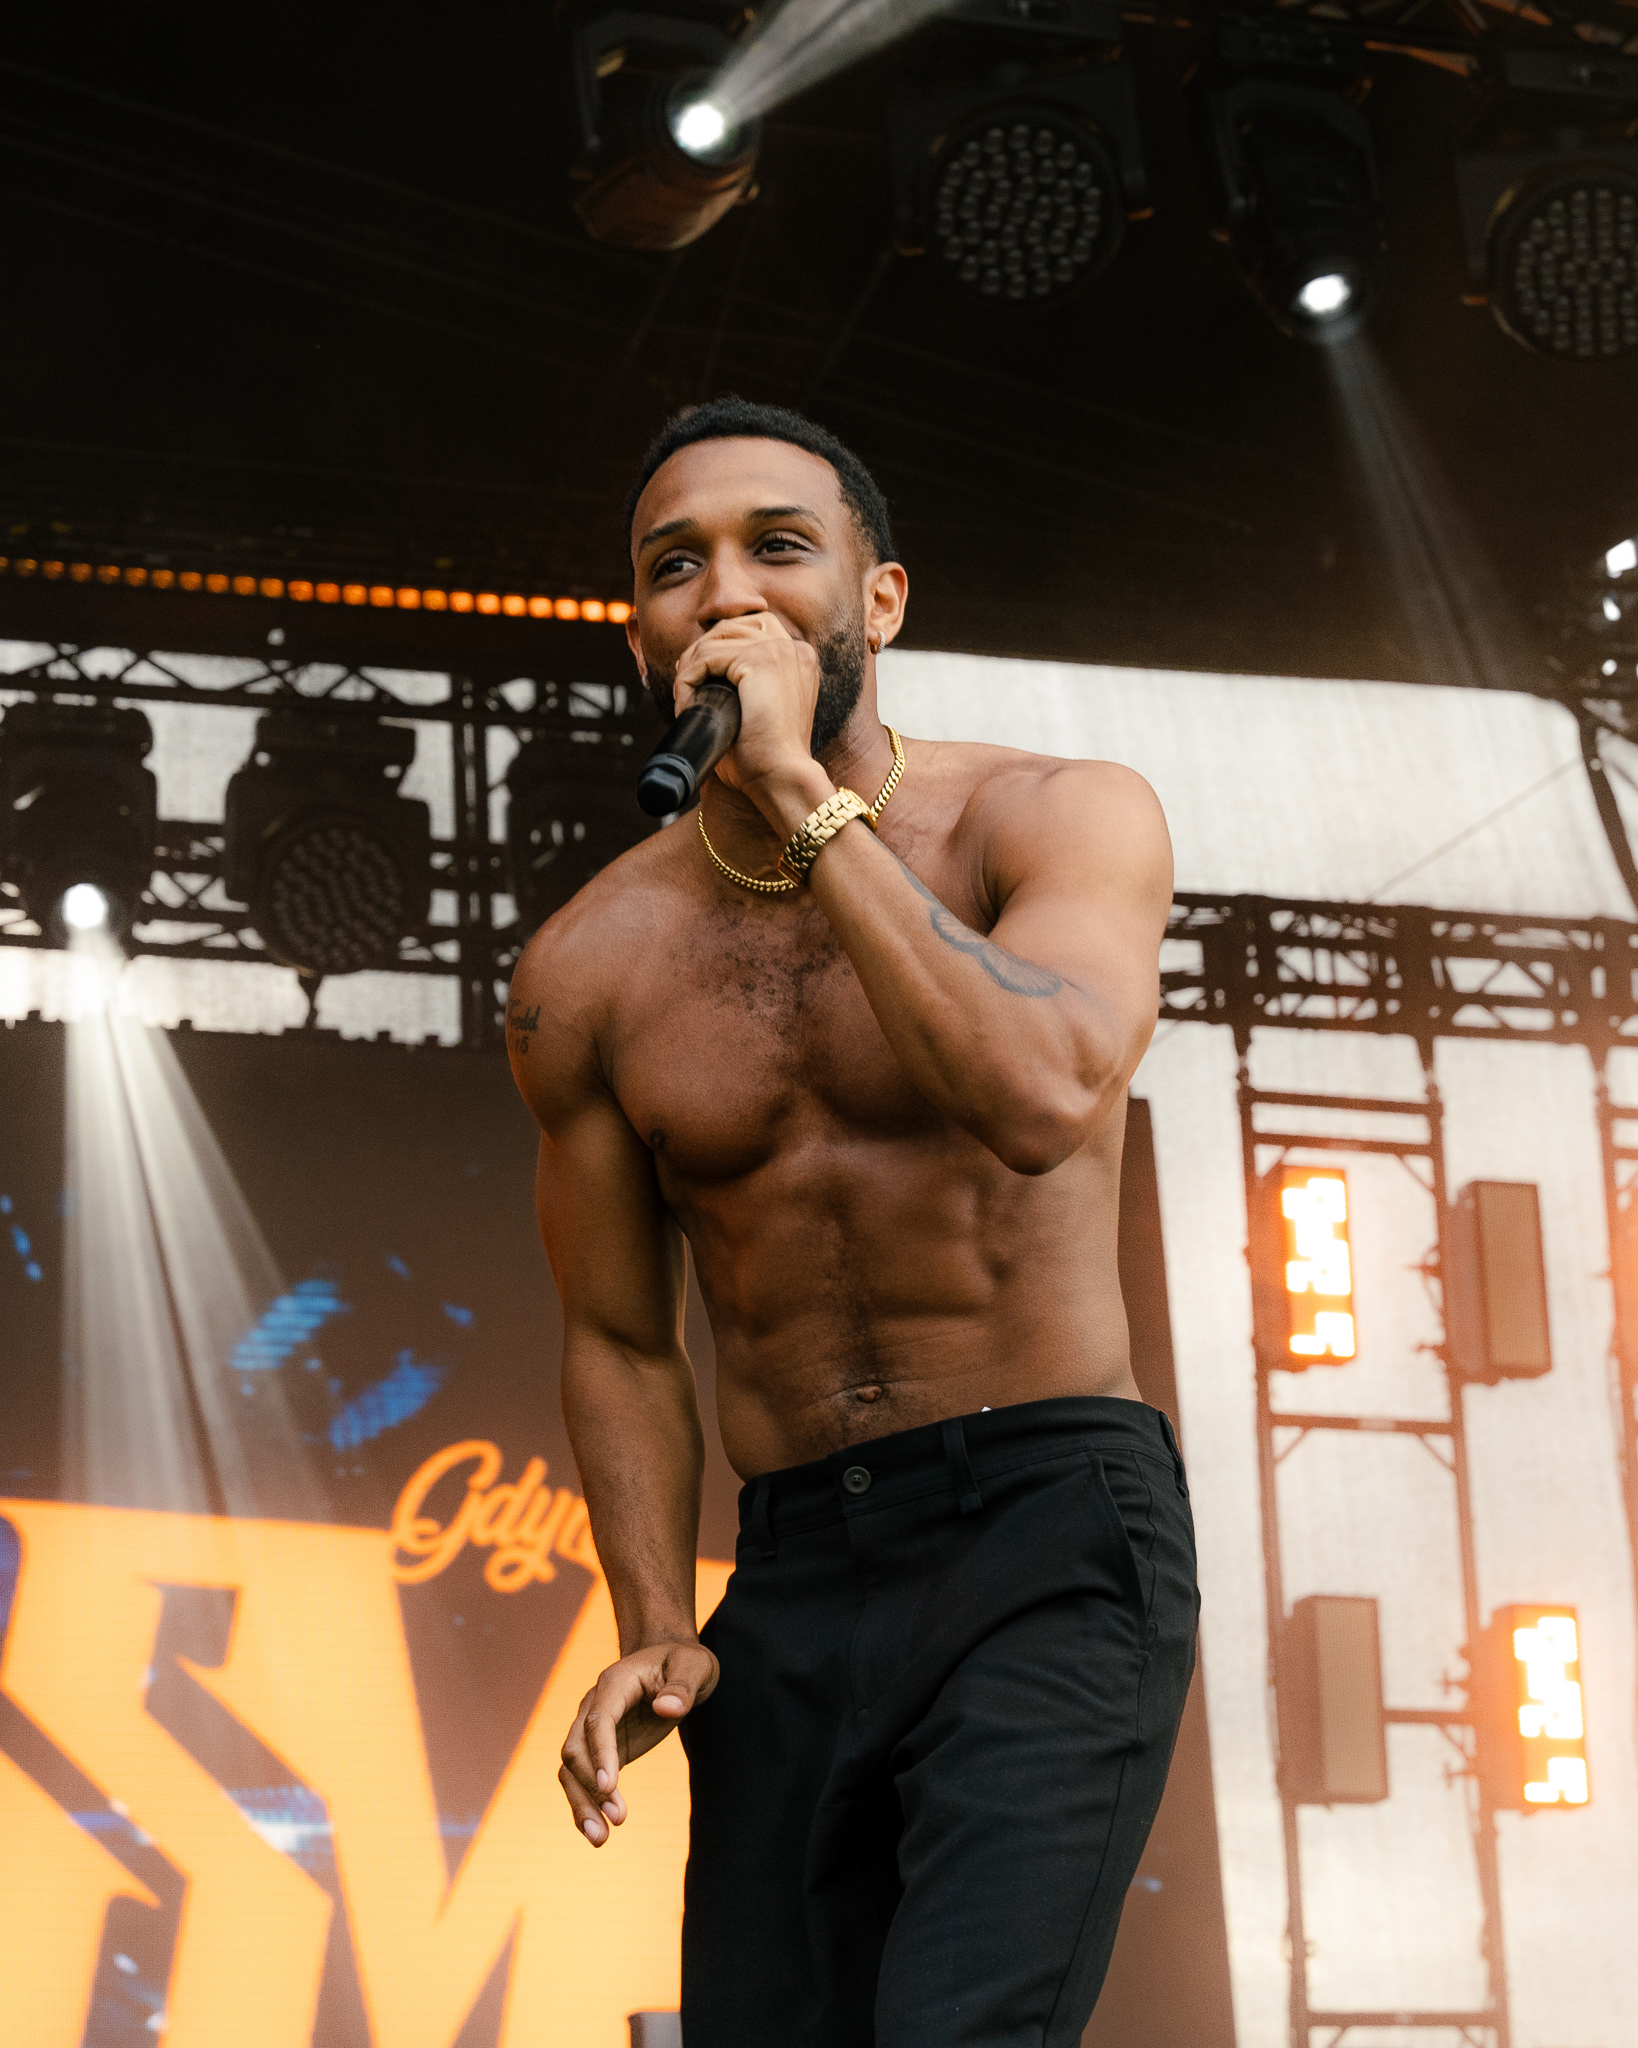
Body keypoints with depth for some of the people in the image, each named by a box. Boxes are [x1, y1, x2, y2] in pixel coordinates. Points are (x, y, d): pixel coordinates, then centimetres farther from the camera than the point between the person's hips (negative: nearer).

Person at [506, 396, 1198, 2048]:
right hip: (792, 1578, 5)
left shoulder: (1065, 819, -5)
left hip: (1049, 1536, -4)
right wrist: (657, 1634, 0)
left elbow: (1045, 1102, -25)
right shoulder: (585, 973, 6)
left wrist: (806, 797, -21)